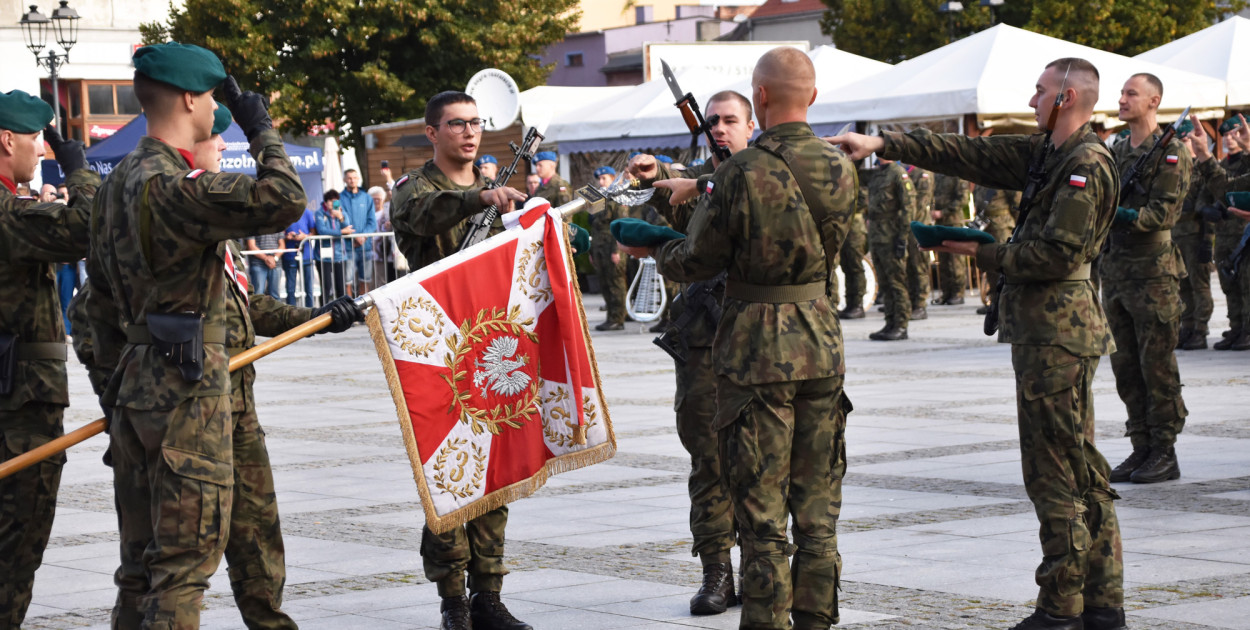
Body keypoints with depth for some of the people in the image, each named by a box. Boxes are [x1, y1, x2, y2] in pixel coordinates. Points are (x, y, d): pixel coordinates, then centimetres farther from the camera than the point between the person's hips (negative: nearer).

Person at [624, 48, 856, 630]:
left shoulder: (742, 173, -17)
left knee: (761, 514, 1)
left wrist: (652, 252, 14)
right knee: (817, 506, 12)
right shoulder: (840, 170, 0)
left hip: (757, 353, -5)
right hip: (822, 346, 5)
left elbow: (695, 264, -8)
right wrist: (703, 186, 25)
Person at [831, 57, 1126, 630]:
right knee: (1080, 470, 11)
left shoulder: (1088, 164, -14)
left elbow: (1058, 255, -19)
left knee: (1056, 472, -7)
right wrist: (883, 145, 11)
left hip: (1057, 332, -10)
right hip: (1044, 329, 10)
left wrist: (985, 255, -7)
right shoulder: (1048, 154, 15)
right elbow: (969, 154, 15)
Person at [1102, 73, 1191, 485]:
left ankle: (1165, 454, 0)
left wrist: (1122, 215, -24)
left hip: (1153, 272, -7)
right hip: (1114, 272, 7)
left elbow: (1165, 213, -15)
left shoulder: (1171, 154, -6)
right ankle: (1141, 449, 14)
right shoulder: (1115, 153, 16)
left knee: (1157, 365, -5)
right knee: (1126, 366, 8)